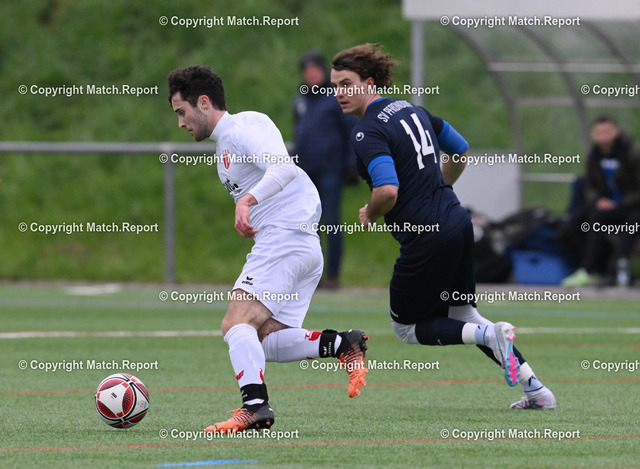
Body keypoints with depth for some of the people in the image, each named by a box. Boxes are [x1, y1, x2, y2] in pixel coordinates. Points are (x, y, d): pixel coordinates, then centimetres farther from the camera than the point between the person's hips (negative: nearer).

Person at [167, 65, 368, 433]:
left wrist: (248, 199, -37)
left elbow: (284, 167, -23)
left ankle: (255, 406, -34)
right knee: (266, 339, 3)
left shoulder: (244, 126, -7)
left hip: (285, 238, -11)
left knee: (237, 323, -21)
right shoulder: (224, 144, 25)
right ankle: (344, 344, -6)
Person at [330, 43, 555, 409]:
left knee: (407, 327, 11)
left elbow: (388, 190, -29)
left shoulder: (368, 132, -15)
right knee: (463, 315, 22)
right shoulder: (411, 109, 13)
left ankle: (489, 334, -12)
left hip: (427, 239, -8)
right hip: (457, 222, 8)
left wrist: (369, 215, -8)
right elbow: (461, 150, 24)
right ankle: (537, 390, 16)